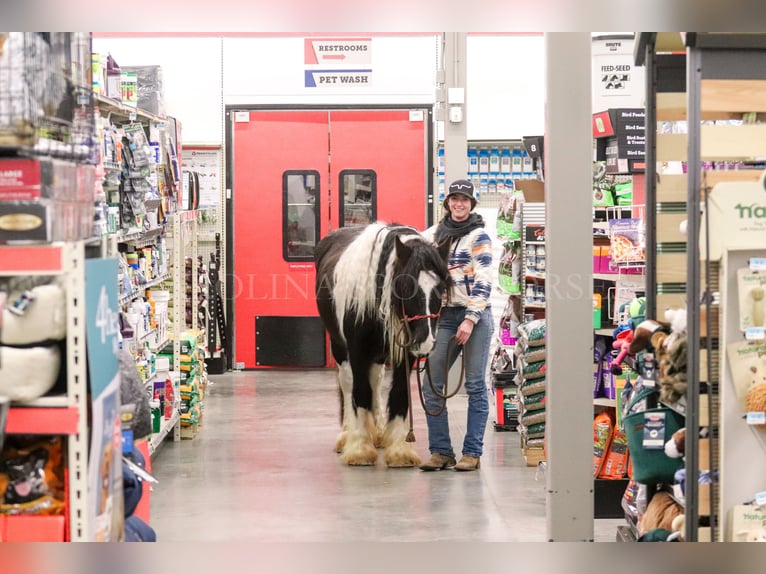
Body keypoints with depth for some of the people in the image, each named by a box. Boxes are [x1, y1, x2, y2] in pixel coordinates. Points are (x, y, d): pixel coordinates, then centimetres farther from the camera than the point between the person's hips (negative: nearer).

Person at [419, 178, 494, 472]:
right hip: (445, 316, 6)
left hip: (475, 317, -6)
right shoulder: (436, 233, 12)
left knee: (475, 386, -1)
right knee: (431, 385, 1)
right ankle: (440, 452, 8)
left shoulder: (478, 236, -4)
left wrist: (470, 319, -17)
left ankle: (472, 453, 5)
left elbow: (483, 282, -10)